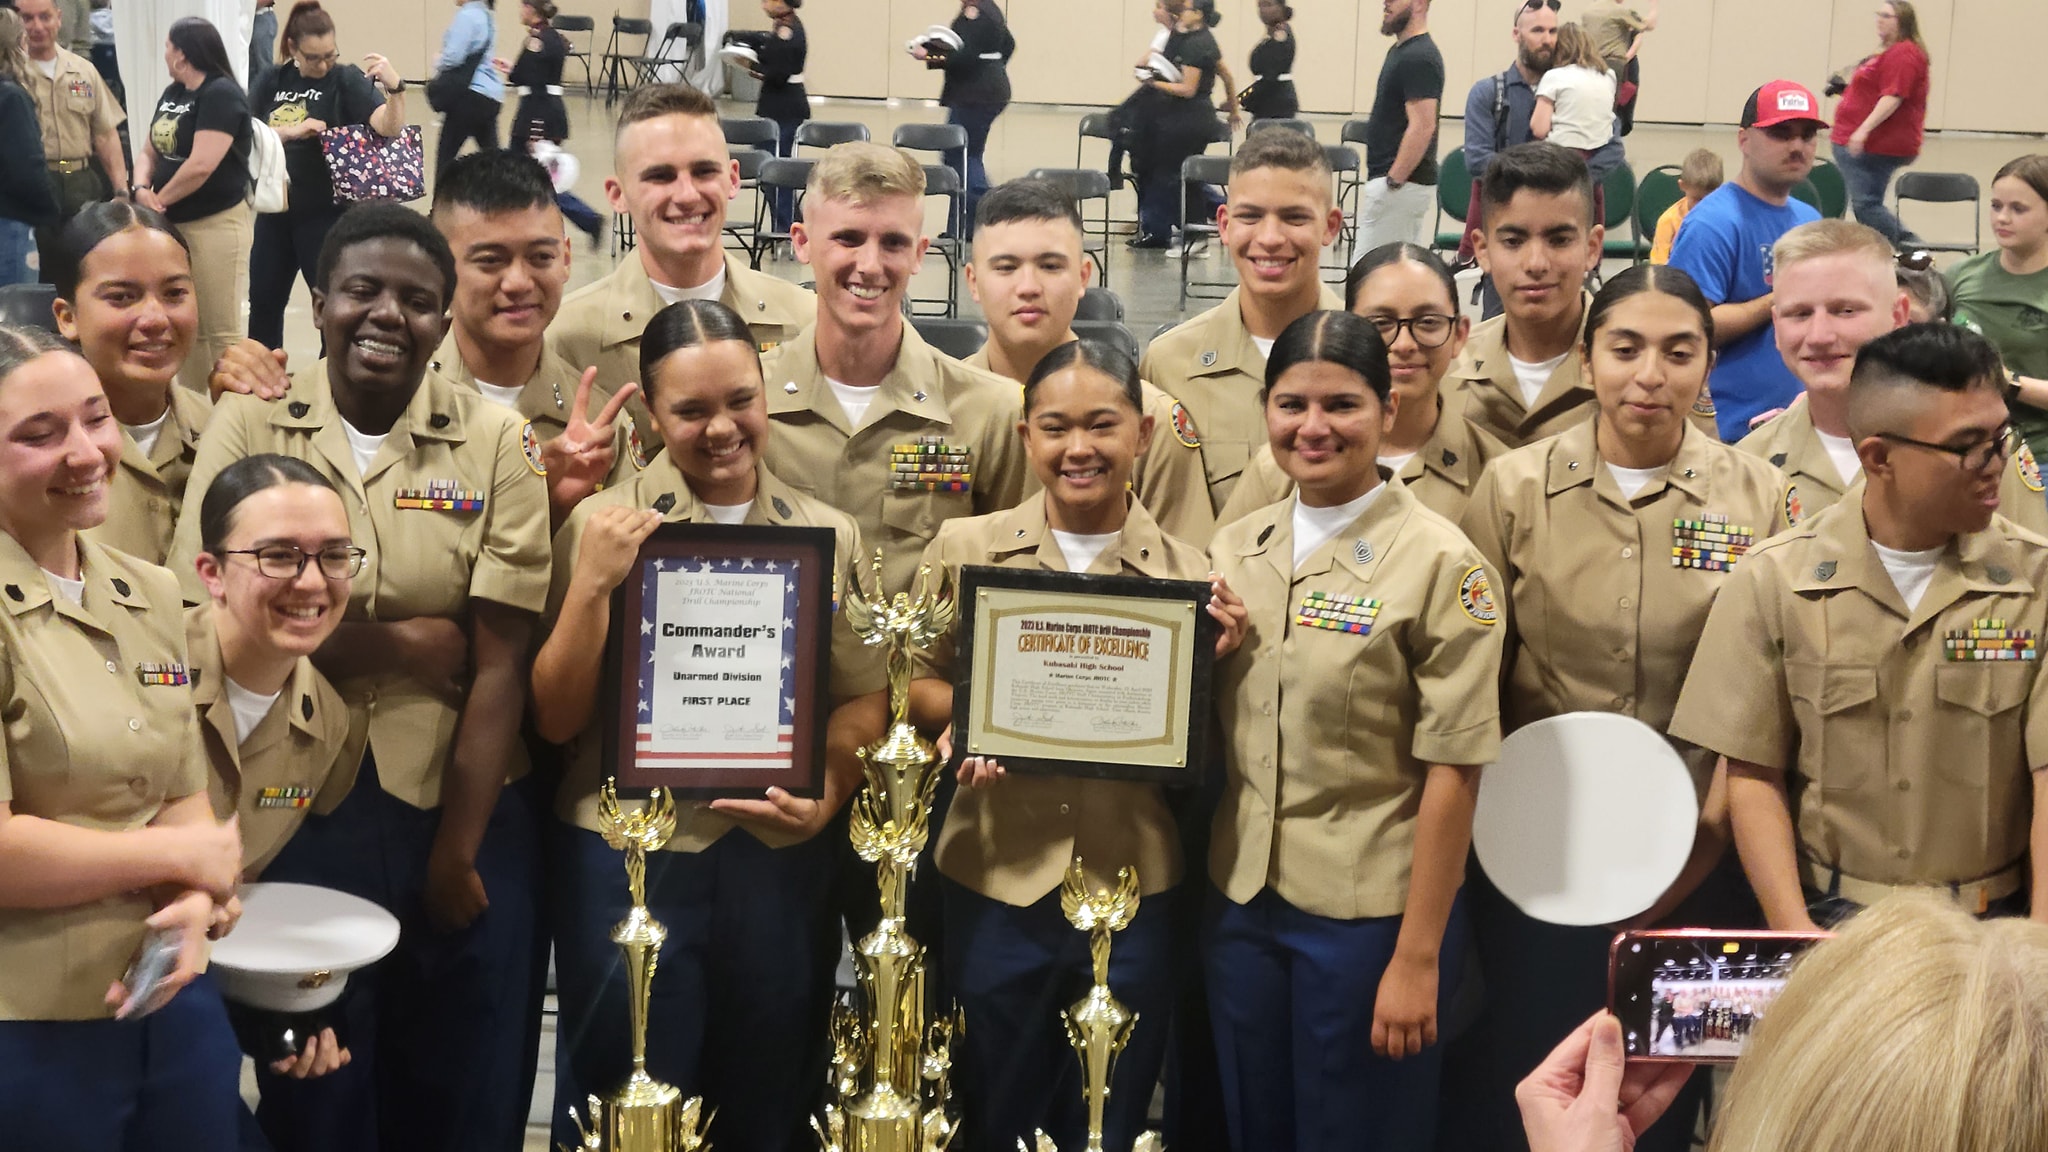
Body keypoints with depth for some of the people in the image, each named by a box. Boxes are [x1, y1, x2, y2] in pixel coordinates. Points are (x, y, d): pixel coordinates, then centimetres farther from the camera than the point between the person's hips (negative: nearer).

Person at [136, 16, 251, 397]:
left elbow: (200, 166, -23)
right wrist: (142, 188, -6)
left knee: (223, 329, -6)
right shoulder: (172, 94, 13)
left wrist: (159, 200, -11)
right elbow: (149, 151, 15)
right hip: (174, 223, 9)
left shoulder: (221, 94, -14)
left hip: (217, 223, -9)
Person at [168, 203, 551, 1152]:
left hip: (464, 813, 1)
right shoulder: (248, 426, -2)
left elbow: (499, 665, -7)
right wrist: (414, 644, -11)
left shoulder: (496, 446, -3)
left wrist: (454, 855, -10)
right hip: (295, 820, 0)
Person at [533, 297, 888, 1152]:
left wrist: (827, 792, -12)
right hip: (627, 854, -2)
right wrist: (592, 582, -18)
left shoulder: (828, 535, 5)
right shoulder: (601, 526, -3)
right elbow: (555, 718, -5)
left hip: (782, 857, 2)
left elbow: (864, 697, 7)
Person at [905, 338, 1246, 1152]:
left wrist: (1209, 663, -16)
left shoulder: (1187, 572, -2)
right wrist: (964, 714, -15)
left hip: (1134, 887, 0)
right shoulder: (965, 547, -1)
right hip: (996, 880, 0)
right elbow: (916, 683, 6)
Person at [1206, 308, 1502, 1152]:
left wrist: (1418, 957, -14)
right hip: (1242, 902, 5)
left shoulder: (1438, 563, -11)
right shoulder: (1235, 550, 5)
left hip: (1368, 916, -5)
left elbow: (1452, 771, -13)